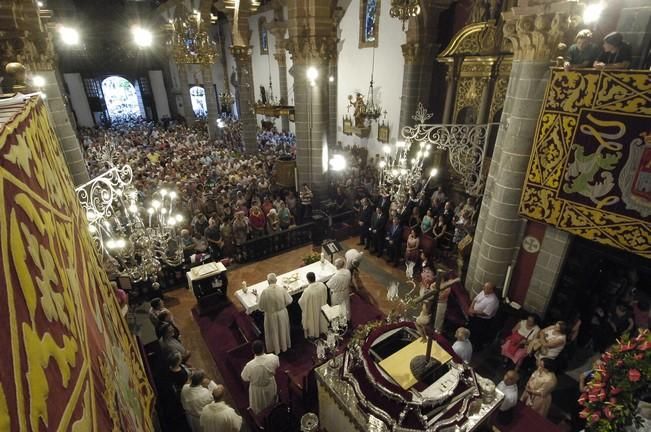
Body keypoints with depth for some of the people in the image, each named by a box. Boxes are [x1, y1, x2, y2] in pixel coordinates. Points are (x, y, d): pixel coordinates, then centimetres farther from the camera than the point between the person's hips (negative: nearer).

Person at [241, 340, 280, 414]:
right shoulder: (273, 358, -32)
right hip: (271, 386, 3)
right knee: (272, 402, 35)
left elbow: (245, 379, -17)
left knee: (259, 409, 30)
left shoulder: (250, 366, -38)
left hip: (258, 390, -2)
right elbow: (277, 366, -9)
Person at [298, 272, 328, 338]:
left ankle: (312, 333, 44)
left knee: (313, 320, 22)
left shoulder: (307, 291, -36)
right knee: (321, 317, 29)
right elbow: (325, 297, -2)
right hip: (321, 308, 4)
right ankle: (322, 329, 52)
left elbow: (301, 302, -19)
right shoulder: (322, 285, -21)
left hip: (312, 311, -4)